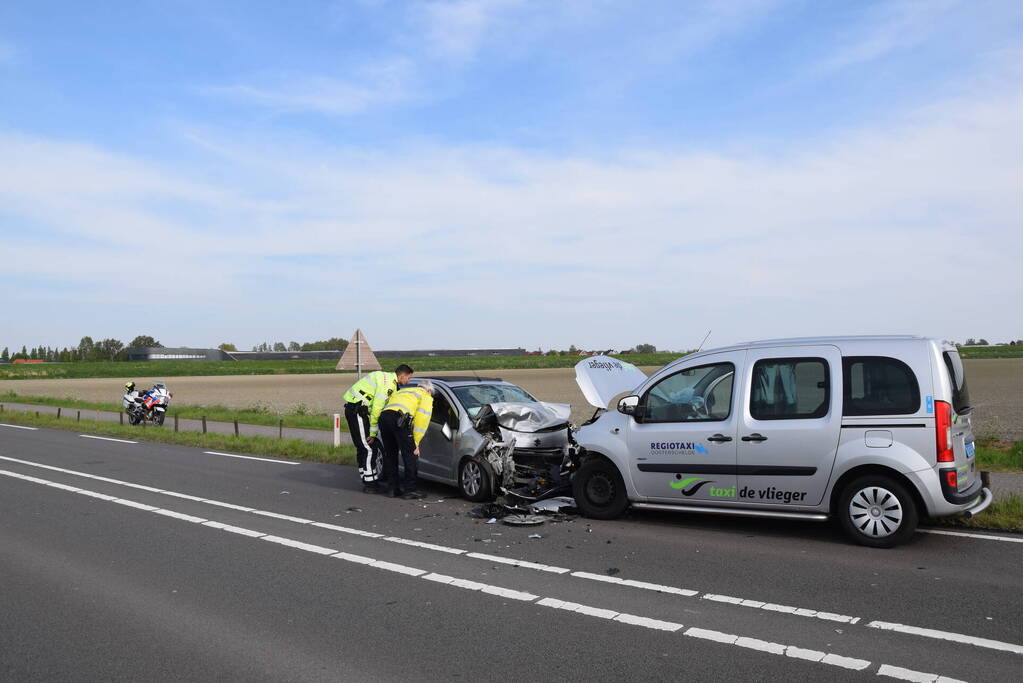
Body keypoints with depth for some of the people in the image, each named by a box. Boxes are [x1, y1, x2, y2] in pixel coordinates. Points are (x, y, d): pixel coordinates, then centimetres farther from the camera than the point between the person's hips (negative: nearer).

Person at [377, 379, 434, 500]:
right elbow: (422, 418, 4)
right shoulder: (426, 396, 20)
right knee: (410, 455, 1)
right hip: (399, 418, -7)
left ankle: (394, 489, 22)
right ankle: (409, 490, 2)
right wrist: (416, 442, 5)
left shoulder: (402, 391, 40)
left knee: (390, 454, 17)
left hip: (383, 417, 7)